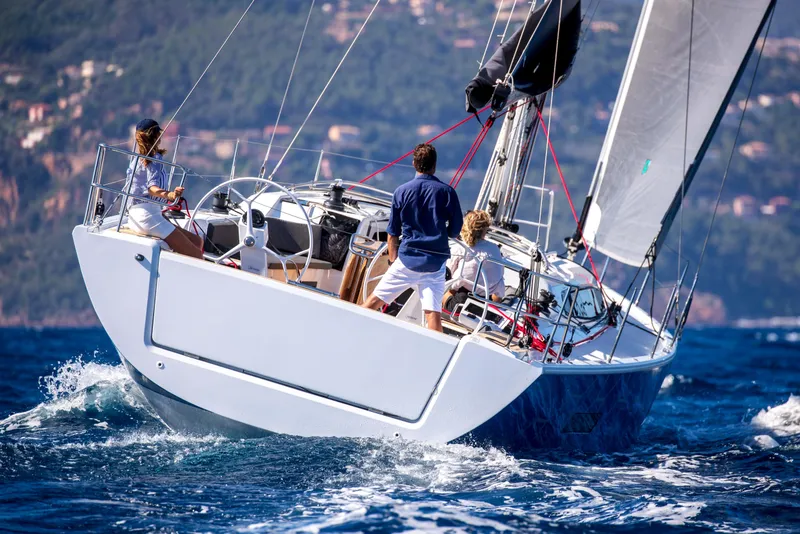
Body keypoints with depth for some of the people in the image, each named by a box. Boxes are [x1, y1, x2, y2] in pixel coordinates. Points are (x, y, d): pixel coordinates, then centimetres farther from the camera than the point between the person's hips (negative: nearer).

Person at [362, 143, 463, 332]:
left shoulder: (402, 191, 0)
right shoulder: (447, 192, -2)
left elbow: (393, 233, 4)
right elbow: (455, 231, 4)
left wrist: (393, 259, 16)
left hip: (408, 259, 0)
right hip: (436, 260, 0)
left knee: (376, 299, 8)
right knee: (433, 312, -4)